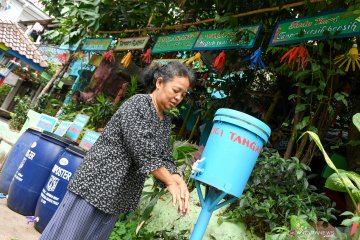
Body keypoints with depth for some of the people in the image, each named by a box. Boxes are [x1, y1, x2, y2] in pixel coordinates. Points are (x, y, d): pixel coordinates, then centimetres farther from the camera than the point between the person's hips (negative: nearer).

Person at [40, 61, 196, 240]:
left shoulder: (166, 122, 8)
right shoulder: (138, 104, -16)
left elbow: (164, 159, 5)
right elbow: (143, 153, -23)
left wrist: (180, 183, -12)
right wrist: (170, 183, -18)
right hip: (98, 180, -7)